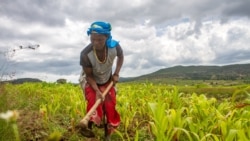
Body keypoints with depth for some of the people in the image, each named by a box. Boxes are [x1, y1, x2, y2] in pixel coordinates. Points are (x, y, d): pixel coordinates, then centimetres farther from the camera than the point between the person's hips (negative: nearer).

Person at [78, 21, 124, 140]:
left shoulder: (114, 46, -30)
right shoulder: (85, 54, -37)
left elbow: (120, 57, -3)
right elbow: (89, 75, -23)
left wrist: (116, 74, -11)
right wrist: (97, 91, -35)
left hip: (107, 81, 3)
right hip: (90, 81, -2)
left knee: (110, 106, -2)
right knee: (94, 104, -19)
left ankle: (108, 133, 21)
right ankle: (88, 127, 8)